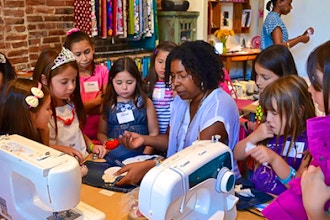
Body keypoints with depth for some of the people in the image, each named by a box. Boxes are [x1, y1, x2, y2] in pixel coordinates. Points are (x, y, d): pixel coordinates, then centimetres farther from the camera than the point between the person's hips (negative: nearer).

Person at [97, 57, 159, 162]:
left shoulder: (145, 102, 5)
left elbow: (153, 132, 5)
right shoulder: (108, 104, 8)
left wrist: (146, 154, -7)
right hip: (113, 158, 1)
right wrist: (106, 143, -8)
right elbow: (101, 132, 13)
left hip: (139, 157, -1)